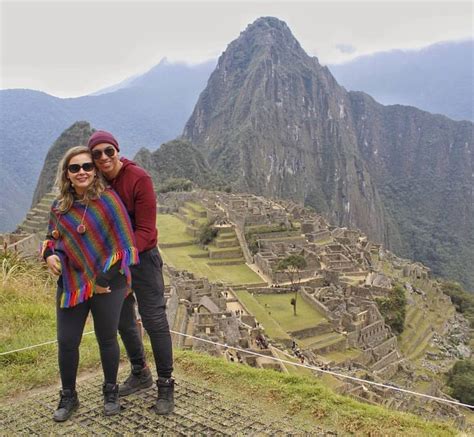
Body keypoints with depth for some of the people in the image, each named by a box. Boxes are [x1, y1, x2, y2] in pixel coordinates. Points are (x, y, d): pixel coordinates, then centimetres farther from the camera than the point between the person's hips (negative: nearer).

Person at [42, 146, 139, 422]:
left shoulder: (108, 199, -11)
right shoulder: (59, 207, 4)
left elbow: (123, 239, -12)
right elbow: (52, 238, 19)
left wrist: (105, 278, -13)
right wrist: (49, 255, -5)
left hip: (108, 284, -4)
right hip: (71, 283, 4)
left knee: (107, 339, 11)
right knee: (67, 342, 7)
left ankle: (111, 392, 33)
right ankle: (68, 397, 29)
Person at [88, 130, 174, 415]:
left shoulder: (139, 179, -19)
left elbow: (145, 231, -19)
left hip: (142, 257, -5)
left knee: (154, 321, -1)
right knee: (123, 321, 16)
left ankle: (166, 385, 14)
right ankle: (140, 374, 37)